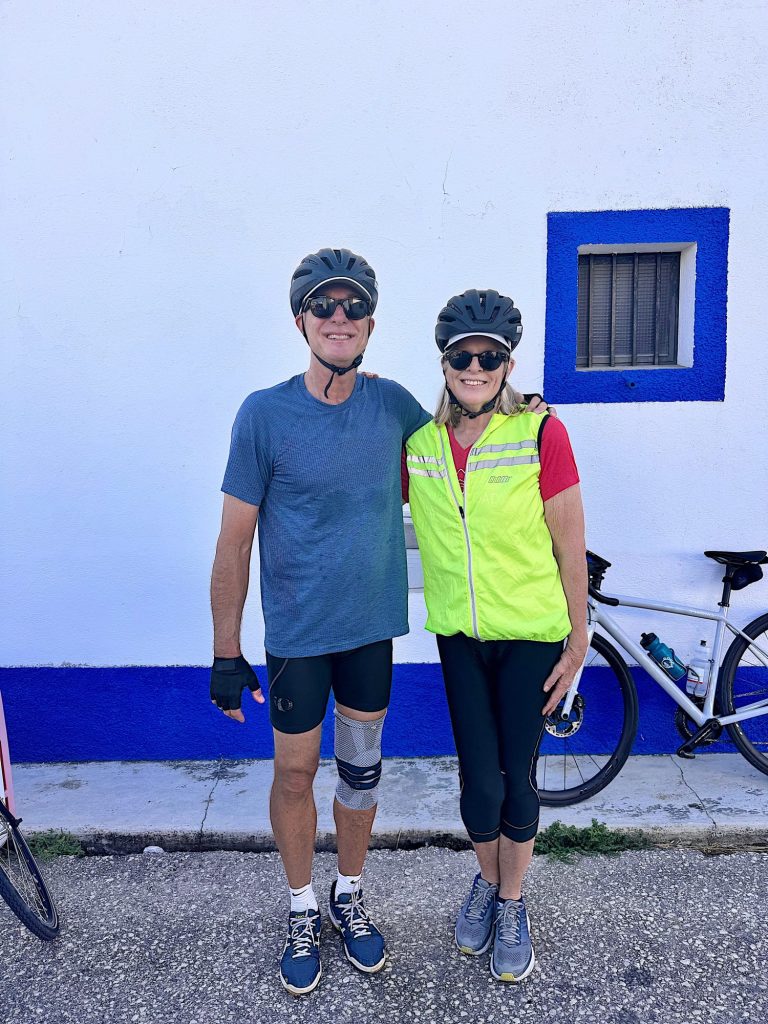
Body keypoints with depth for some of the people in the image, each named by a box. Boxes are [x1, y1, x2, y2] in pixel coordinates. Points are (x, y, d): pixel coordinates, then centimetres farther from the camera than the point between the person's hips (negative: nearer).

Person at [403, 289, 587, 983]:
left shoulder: (541, 434, -12)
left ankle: (512, 904, 38)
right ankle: (486, 880, 41)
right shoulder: (417, 441, -3)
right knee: (479, 782, 8)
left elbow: (570, 548, -7)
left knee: (518, 777, 11)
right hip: (458, 634, 2)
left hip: (531, 634, -2)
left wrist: (577, 643, -3)